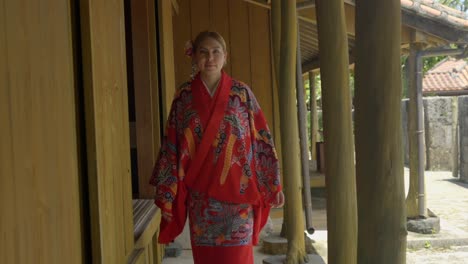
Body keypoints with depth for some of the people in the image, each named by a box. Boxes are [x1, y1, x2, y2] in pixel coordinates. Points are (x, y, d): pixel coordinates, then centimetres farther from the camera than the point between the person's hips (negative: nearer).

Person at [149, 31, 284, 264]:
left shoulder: (242, 93, -1)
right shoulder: (183, 97, 1)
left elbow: (261, 140, 1)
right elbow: (171, 146, 2)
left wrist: (274, 185, -1)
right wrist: (167, 191, 0)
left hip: (236, 191, -1)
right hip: (200, 195, 1)